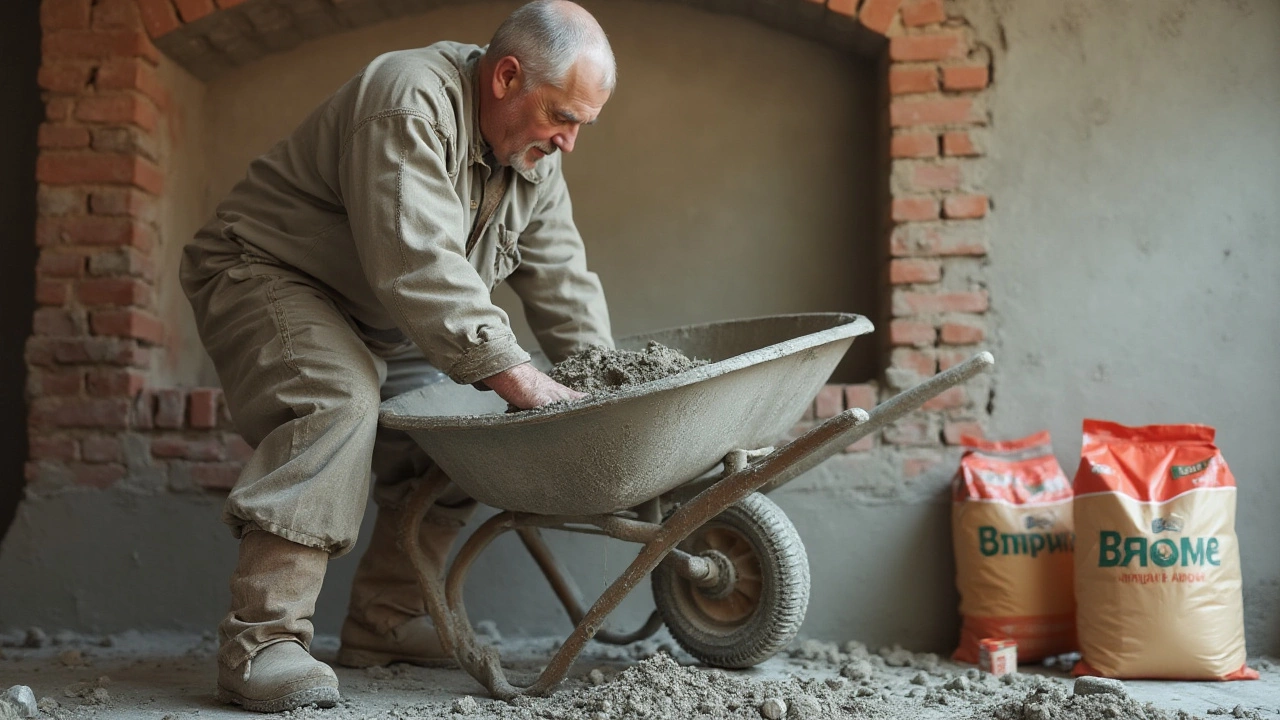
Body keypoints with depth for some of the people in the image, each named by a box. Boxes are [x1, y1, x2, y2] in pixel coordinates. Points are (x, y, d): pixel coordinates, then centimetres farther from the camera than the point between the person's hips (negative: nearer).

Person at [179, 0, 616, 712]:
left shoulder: (537, 161, -1)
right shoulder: (410, 105, -30)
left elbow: (564, 283, 2)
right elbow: (417, 263, -40)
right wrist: (517, 376, -40)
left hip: (374, 321, 9)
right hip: (261, 272, -9)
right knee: (340, 400, -33)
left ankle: (383, 623, 9)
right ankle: (261, 640, -31)